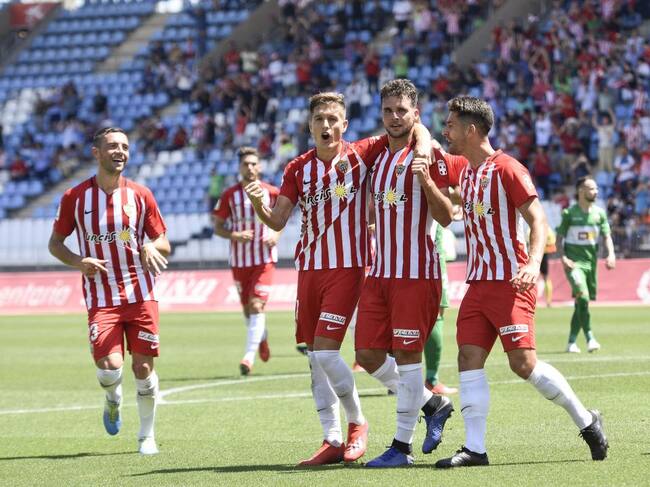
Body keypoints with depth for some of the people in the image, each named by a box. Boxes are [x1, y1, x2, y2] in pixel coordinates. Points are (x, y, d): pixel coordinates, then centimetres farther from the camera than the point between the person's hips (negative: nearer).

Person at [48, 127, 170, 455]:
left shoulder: (140, 195, 3)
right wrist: (79, 262, -11)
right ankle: (113, 400, 21)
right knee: (109, 366, -16)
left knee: (143, 367, 1)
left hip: (140, 295, 1)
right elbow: (55, 243, 9)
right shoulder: (75, 197, 0)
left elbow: (163, 244, 8)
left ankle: (147, 436, 20)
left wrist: (151, 247, -16)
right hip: (101, 298, -1)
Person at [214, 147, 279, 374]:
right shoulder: (230, 195, -2)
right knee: (247, 309, 11)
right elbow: (218, 226, 4)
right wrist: (234, 235, -15)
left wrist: (275, 235, -4)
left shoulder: (271, 192, -2)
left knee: (256, 305, -16)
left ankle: (250, 355, -18)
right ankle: (261, 339, 41)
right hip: (239, 260, 2)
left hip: (265, 259, -2)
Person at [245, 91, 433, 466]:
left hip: (348, 268, -5)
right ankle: (332, 440, 14)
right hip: (310, 268, 5)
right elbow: (278, 221, 3)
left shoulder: (361, 155, -4)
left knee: (324, 352, -13)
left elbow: (415, 127, 0)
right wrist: (259, 204, -17)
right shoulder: (298, 169, 7)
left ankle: (357, 423, 9)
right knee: (315, 359, 6)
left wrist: (423, 150, -22)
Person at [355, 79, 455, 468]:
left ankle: (402, 446, 2)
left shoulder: (428, 156, -7)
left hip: (417, 272, -7)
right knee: (368, 355, 5)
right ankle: (433, 404, 24)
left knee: (407, 355, -5)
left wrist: (426, 180, -27)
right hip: (380, 272, 7)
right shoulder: (377, 156, 15)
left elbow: (446, 216, -13)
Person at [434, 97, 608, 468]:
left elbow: (538, 218, -15)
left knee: (523, 363, -11)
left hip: (510, 283, -8)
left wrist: (534, 263, -30)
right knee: (469, 359, -4)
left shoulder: (507, 169, -10)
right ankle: (475, 448, -6)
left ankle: (587, 421, 7)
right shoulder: (463, 170, 14)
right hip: (478, 284, 8)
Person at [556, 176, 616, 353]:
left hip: (591, 262, 5)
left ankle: (572, 342, 17)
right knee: (582, 297, -22)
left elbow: (607, 236, 8)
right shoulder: (569, 213, -2)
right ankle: (589, 338, -23)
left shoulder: (599, 213, 9)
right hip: (573, 263, -5)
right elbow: (560, 238, 1)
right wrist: (563, 258, -13)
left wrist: (611, 254, -9)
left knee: (581, 303, 7)